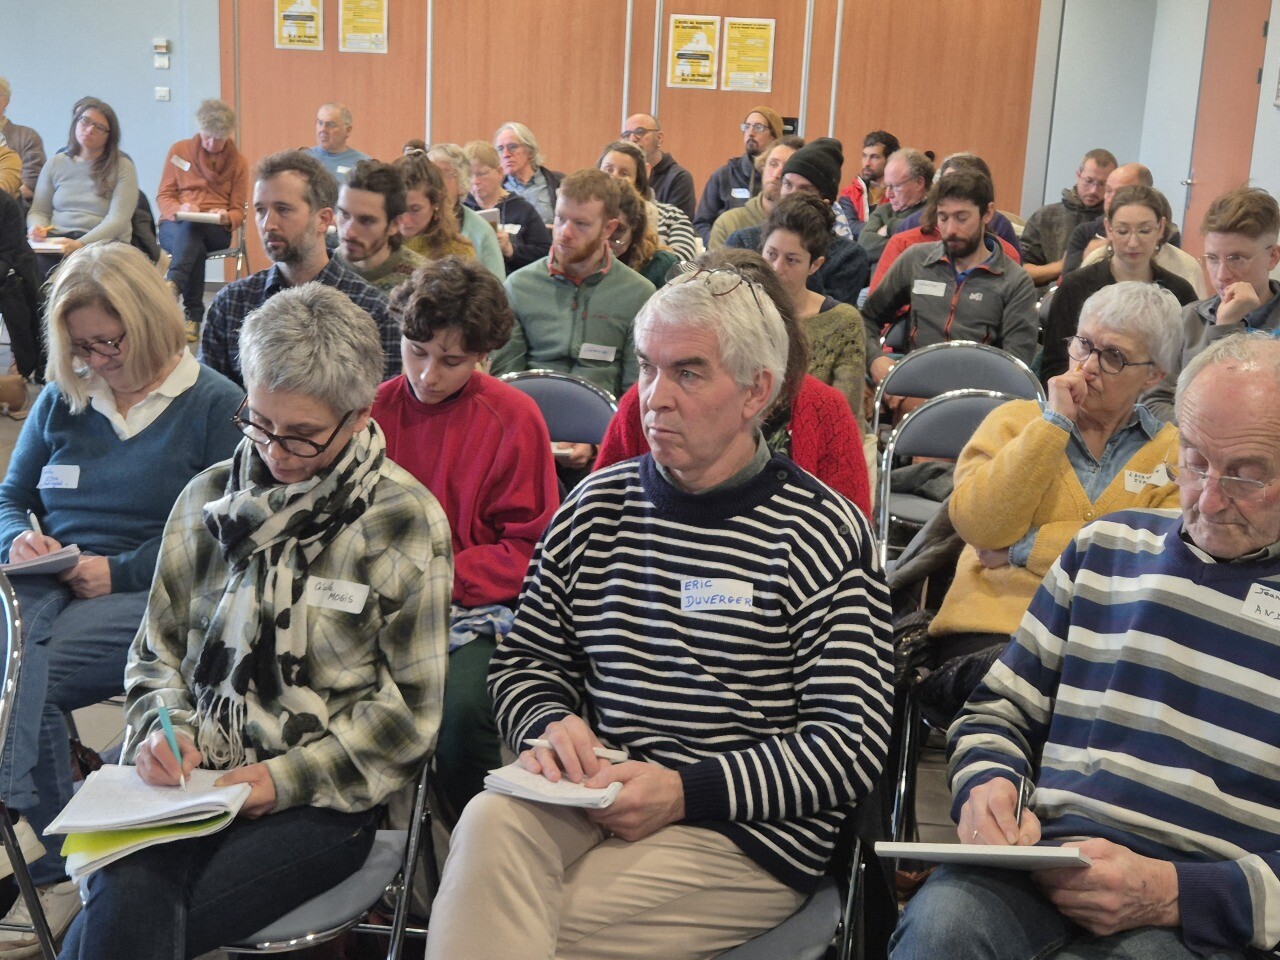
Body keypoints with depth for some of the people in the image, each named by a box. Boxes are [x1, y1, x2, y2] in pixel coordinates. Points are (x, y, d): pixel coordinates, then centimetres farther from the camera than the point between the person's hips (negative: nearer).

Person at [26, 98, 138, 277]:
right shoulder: (55, 163, 19)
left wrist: (81, 244, -21)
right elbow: (38, 211, 19)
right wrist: (37, 228, -6)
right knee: (29, 261, -32)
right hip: (56, 242, 3)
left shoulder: (122, 167, 5)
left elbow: (118, 220, -6)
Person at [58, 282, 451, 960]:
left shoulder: (406, 521, -2)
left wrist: (288, 777, -10)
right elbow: (157, 651, 18)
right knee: (126, 896, -29)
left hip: (321, 796, -3)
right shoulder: (207, 497, 10)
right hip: (191, 777, 3)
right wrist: (162, 727, -3)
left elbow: (407, 708, -1)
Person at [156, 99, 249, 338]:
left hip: (217, 231, 0)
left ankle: (172, 286, -56)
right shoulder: (179, 150, 11)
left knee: (191, 228, -39)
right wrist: (179, 209, -16)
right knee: (195, 247, -39)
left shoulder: (238, 162, 12)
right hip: (174, 226, 0)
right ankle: (193, 314, -46)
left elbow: (238, 211, 11)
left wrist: (226, 218, -16)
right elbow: (163, 197, 9)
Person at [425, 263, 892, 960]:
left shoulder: (821, 533, -3)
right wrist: (550, 725, -6)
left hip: (749, 832, -3)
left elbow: (850, 745, -8)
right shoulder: (595, 508, 11)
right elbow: (524, 661, 18)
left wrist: (685, 792, -17)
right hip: (596, 795, 4)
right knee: (492, 819, -29)